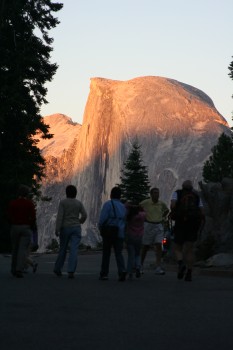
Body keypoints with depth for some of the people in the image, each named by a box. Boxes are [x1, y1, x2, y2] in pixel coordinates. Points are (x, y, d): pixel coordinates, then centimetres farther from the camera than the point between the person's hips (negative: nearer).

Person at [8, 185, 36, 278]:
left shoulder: (12, 203, 1)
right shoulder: (30, 203, -4)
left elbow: (10, 217, -3)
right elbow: (33, 217, -9)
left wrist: (14, 225, 10)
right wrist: (30, 226, 7)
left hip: (15, 228, 2)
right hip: (26, 228, -2)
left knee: (15, 249, 14)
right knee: (23, 250, -4)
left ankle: (14, 270, 20)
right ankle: (19, 270, -17)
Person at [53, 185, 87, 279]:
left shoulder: (63, 202, -4)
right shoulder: (79, 203, 4)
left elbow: (60, 216, -11)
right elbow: (84, 215, 1)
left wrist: (57, 229, -11)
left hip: (65, 228, 0)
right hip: (76, 228, 0)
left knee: (63, 249, 14)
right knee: (74, 250, -6)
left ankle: (57, 269, 25)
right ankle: (71, 271, -16)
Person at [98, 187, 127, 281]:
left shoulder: (108, 204, -7)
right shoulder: (123, 207, 11)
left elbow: (102, 218, -16)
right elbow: (124, 221, 8)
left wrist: (100, 229, -2)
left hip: (108, 232, -4)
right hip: (120, 233, 4)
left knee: (106, 253, 9)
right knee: (118, 253, 4)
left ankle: (104, 274, 15)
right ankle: (122, 271, -18)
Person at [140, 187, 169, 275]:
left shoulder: (161, 203, 3)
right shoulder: (145, 202, -8)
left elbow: (167, 210, 24)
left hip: (159, 226, 3)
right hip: (148, 226, -3)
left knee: (159, 246, -10)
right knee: (145, 247, 6)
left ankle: (158, 268, -14)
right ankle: (141, 265, 24)